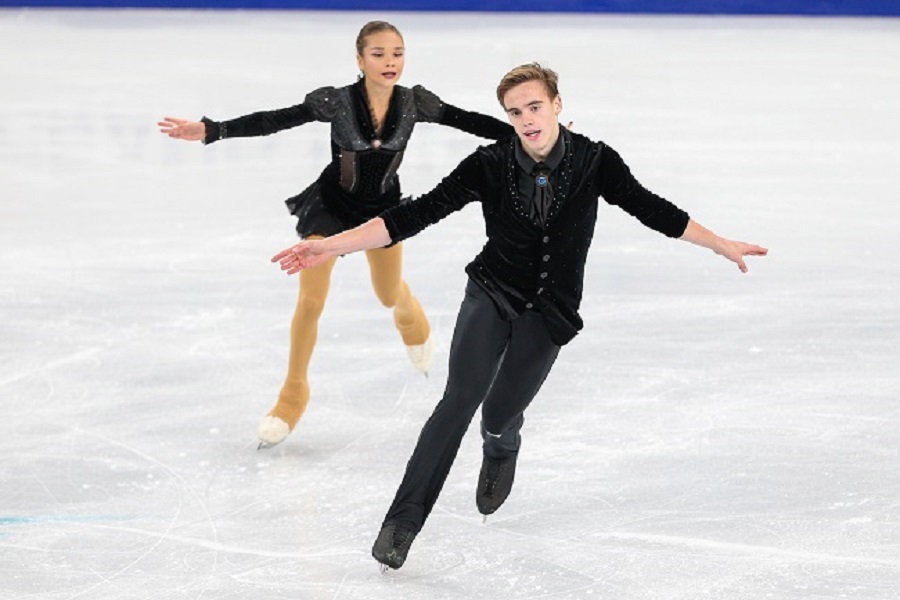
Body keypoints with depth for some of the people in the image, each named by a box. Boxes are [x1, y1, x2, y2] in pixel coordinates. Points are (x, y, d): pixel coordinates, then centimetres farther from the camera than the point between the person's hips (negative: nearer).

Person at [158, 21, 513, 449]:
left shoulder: (415, 103, -20)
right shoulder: (336, 101, -27)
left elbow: (468, 121, -15)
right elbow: (274, 121, -29)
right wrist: (210, 131, -38)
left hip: (383, 205, 2)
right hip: (331, 204, -2)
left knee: (389, 294, 20)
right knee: (310, 302, -3)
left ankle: (414, 323, 58)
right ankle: (294, 392, 16)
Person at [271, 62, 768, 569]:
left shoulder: (594, 161, -10)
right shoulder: (490, 166, -12)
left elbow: (651, 209, 3)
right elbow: (418, 213, -14)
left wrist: (722, 245, 8)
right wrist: (334, 246, -22)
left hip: (549, 313, 1)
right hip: (491, 294, 0)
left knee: (499, 415, 2)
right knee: (459, 400, -17)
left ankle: (501, 452, 43)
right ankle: (403, 522, -14)